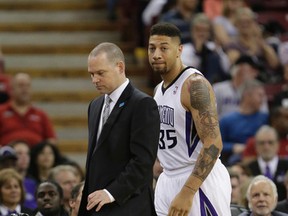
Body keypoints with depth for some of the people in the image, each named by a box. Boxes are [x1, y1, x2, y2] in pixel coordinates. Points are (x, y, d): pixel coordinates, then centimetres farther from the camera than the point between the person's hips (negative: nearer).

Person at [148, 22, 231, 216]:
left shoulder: (195, 85, -15)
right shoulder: (159, 89, 13)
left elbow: (213, 144, -22)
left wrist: (187, 191, -26)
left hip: (199, 180, -8)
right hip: (168, 181, 9)